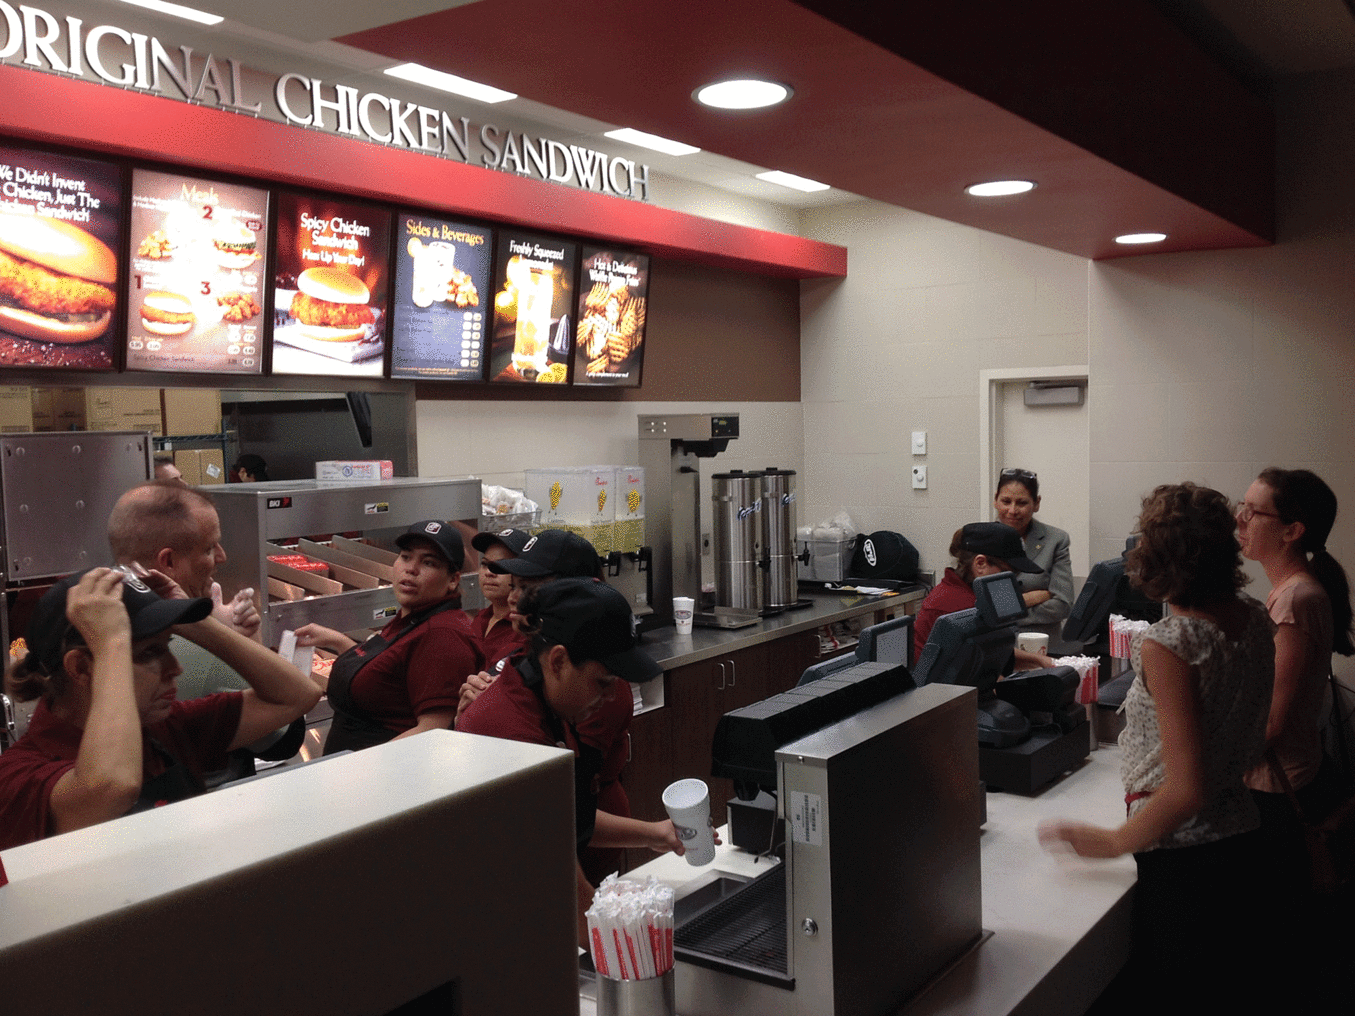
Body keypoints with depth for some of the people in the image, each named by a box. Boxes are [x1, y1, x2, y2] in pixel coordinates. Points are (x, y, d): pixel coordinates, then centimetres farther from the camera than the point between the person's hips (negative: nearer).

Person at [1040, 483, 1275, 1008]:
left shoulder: (1166, 645, -26)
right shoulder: (1254, 617, -1)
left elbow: (1186, 790, -26)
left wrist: (1116, 841, -15)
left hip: (1183, 859, -8)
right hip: (1242, 841, 8)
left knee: (1172, 997, 9)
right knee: (1230, 986, 24)